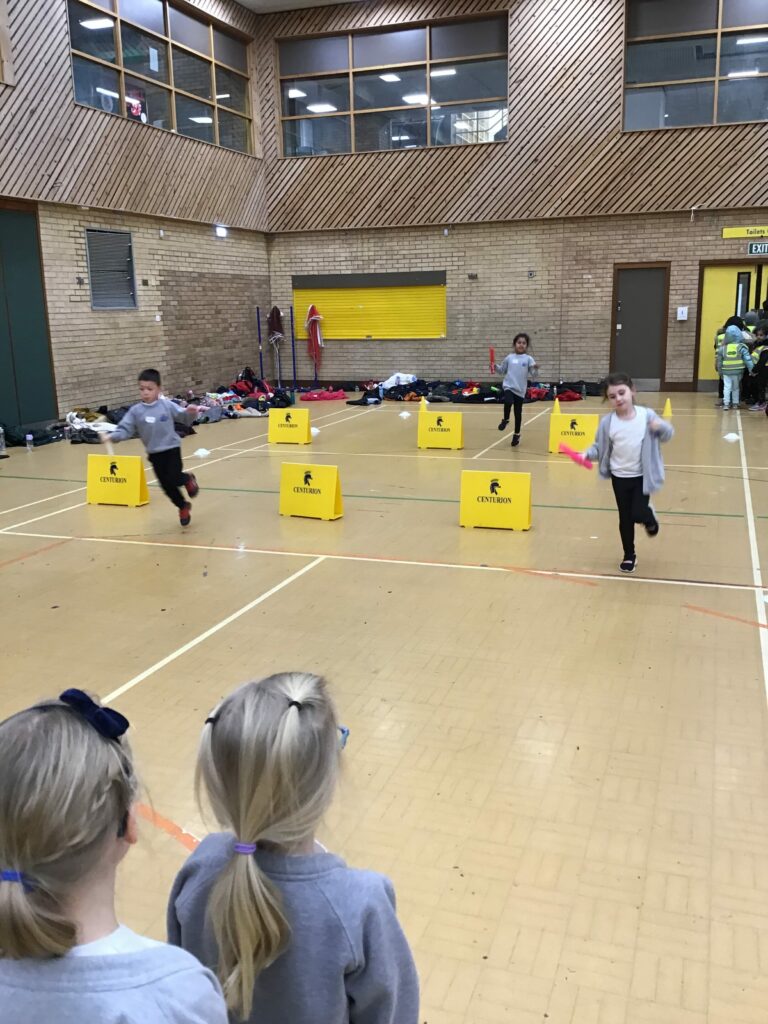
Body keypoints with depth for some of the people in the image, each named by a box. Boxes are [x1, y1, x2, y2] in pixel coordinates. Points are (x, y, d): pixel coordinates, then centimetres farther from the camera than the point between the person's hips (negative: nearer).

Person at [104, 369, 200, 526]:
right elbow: (125, 429, -6)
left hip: (171, 448, -3)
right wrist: (111, 436, -23)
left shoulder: (167, 405, -8)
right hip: (154, 453, 3)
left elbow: (184, 418, 0)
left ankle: (188, 479, 20)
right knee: (166, 485, 6)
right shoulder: (136, 411, -4)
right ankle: (183, 506, 31)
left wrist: (191, 412, -22)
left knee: (172, 479, -15)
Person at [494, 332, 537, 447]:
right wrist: (495, 366, -2)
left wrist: (535, 368, -29)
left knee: (518, 413, 9)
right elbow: (502, 370, 16)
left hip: (520, 390, 0)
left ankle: (516, 434, 27)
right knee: (508, 402, -31)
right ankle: (505, 419, -2)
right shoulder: (509, 358, 3)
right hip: (509, 386, 0)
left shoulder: (528, 359, -2)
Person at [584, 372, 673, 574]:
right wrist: (586, 454, -21)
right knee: (625, 518, 10)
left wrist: (660, 426, -24)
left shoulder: (646, 415, -10)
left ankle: (649, 516, 29)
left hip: (642, 476, -1)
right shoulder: (607, 422, -9)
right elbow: (600, 448, -2)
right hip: (620, 477, 1)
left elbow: (667, 435, -2)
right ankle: (629, 555, 29)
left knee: (638, 514, -10)